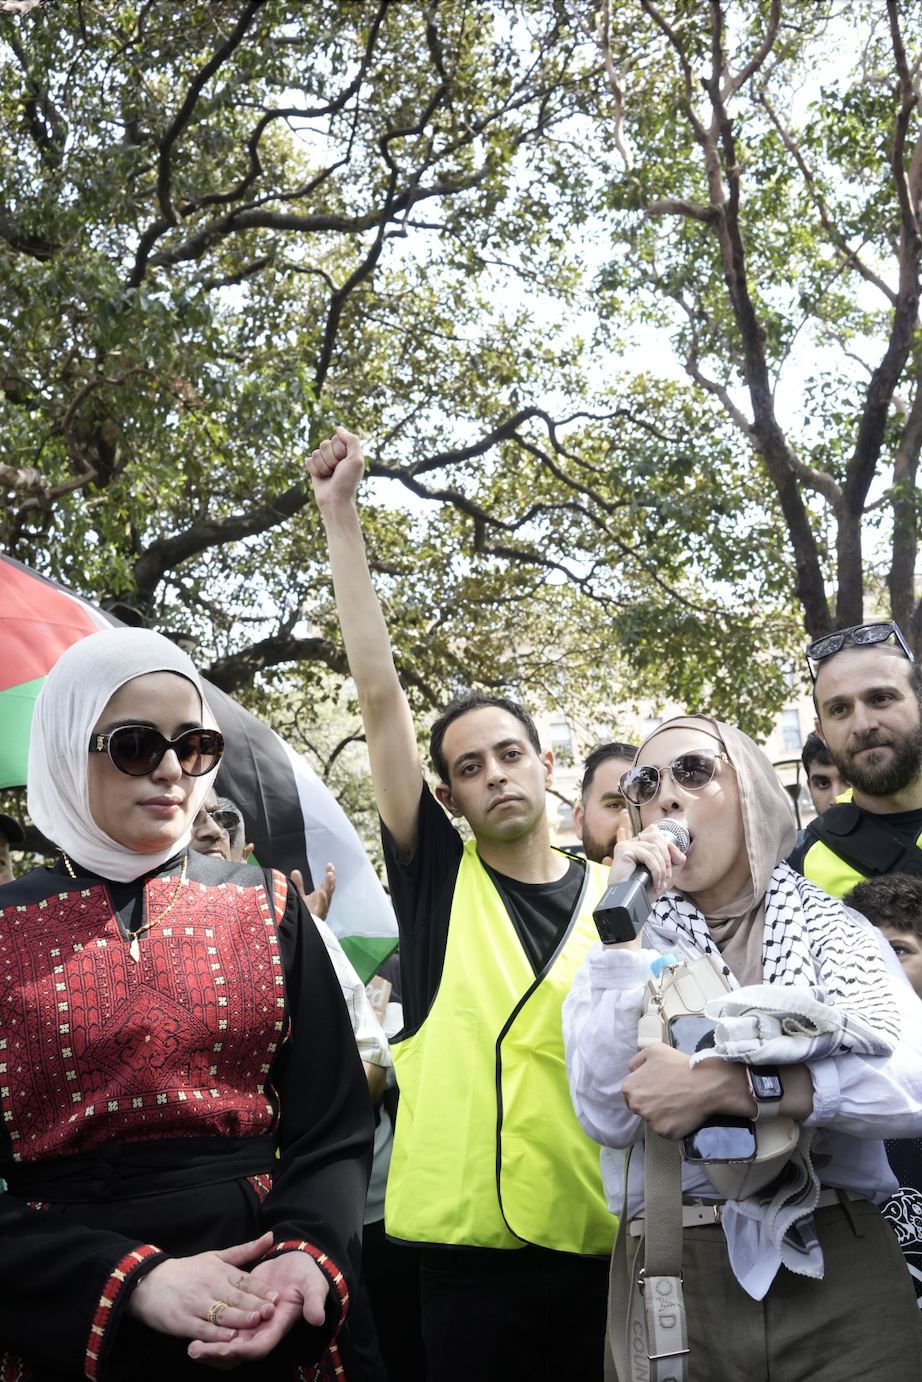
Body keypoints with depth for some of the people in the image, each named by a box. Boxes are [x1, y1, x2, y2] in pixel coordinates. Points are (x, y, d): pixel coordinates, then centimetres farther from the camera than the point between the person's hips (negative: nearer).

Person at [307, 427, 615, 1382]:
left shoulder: (618, 903, 4)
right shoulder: (438, 879, 1)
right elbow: (379, 695, -4)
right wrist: (341, 520, -7)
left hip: (604, 1249, 1)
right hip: (467, 1248, -1)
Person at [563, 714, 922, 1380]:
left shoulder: (830, 926, 4)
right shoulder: (627, 949, 7)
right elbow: (609, 1116, -10)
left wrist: (728, 1085, -20)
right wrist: (631, 928, -12)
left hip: (841, 1267, 0)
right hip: (675, 1270, 1)